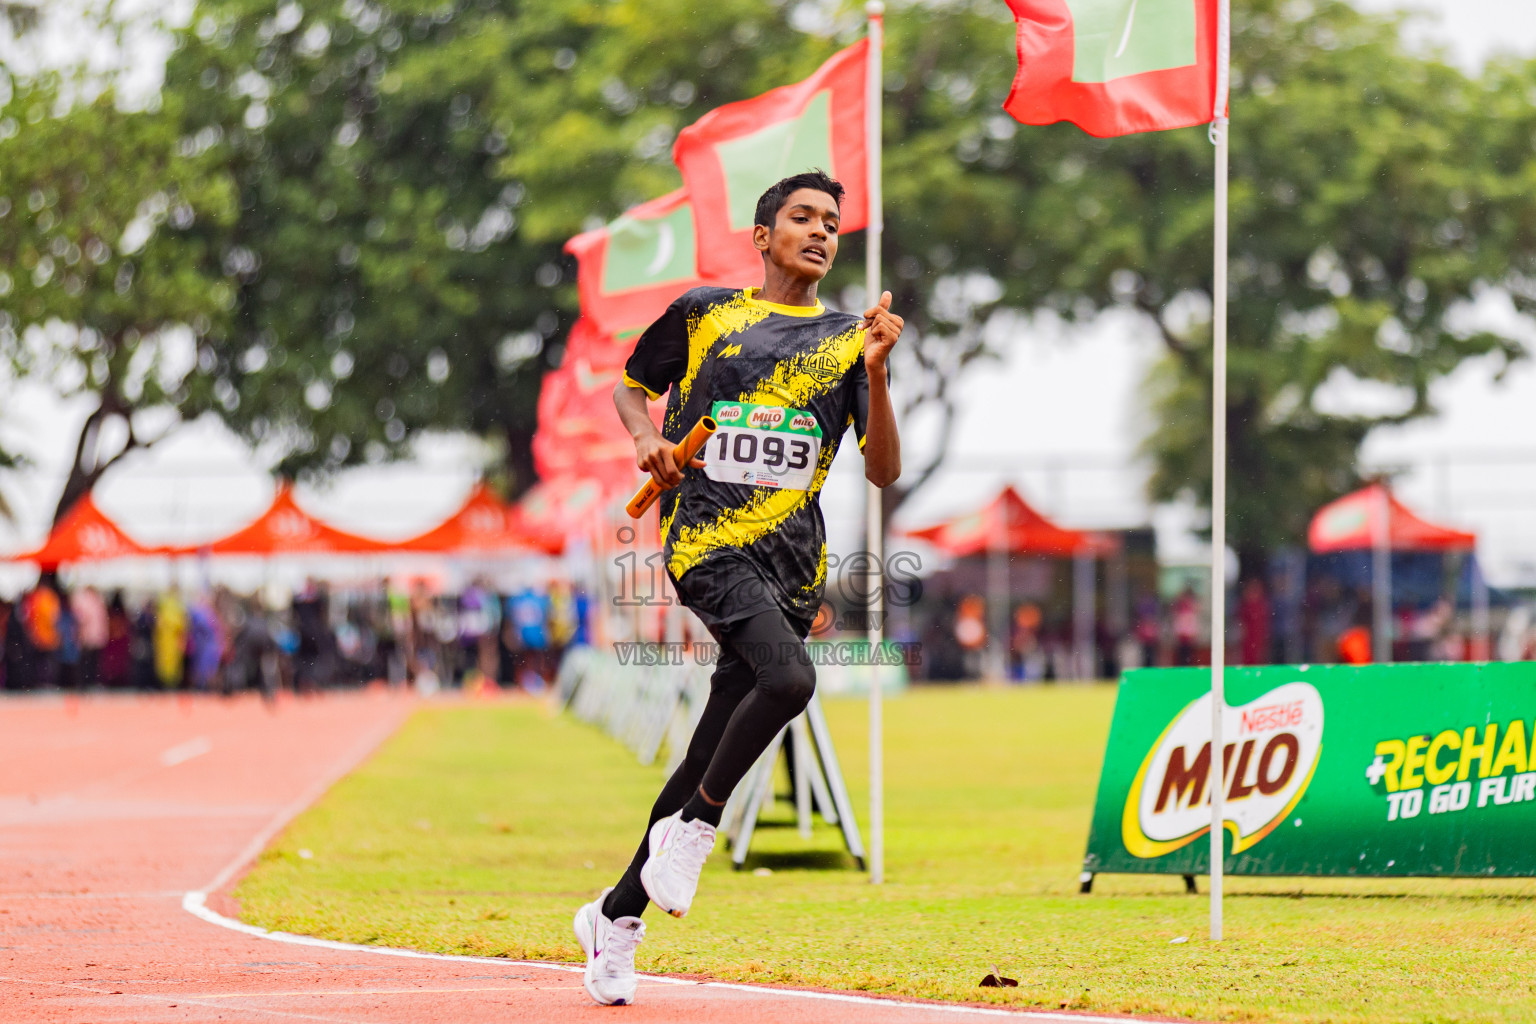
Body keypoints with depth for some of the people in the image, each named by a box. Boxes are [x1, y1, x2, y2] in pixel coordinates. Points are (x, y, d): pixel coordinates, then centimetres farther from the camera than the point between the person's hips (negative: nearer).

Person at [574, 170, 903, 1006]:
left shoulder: (848, 340, 13)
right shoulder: (703, 313, 9)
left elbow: (883, 472, 5)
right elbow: (633, 386, 24)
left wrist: (875, 375, -9)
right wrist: (647, 439, 2)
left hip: (793, 561, 4)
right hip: (706, 539, -4)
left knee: (714, 751, 4)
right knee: (788, 678, -30)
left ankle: (617, 914, 19)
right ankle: (693, 828, -8)